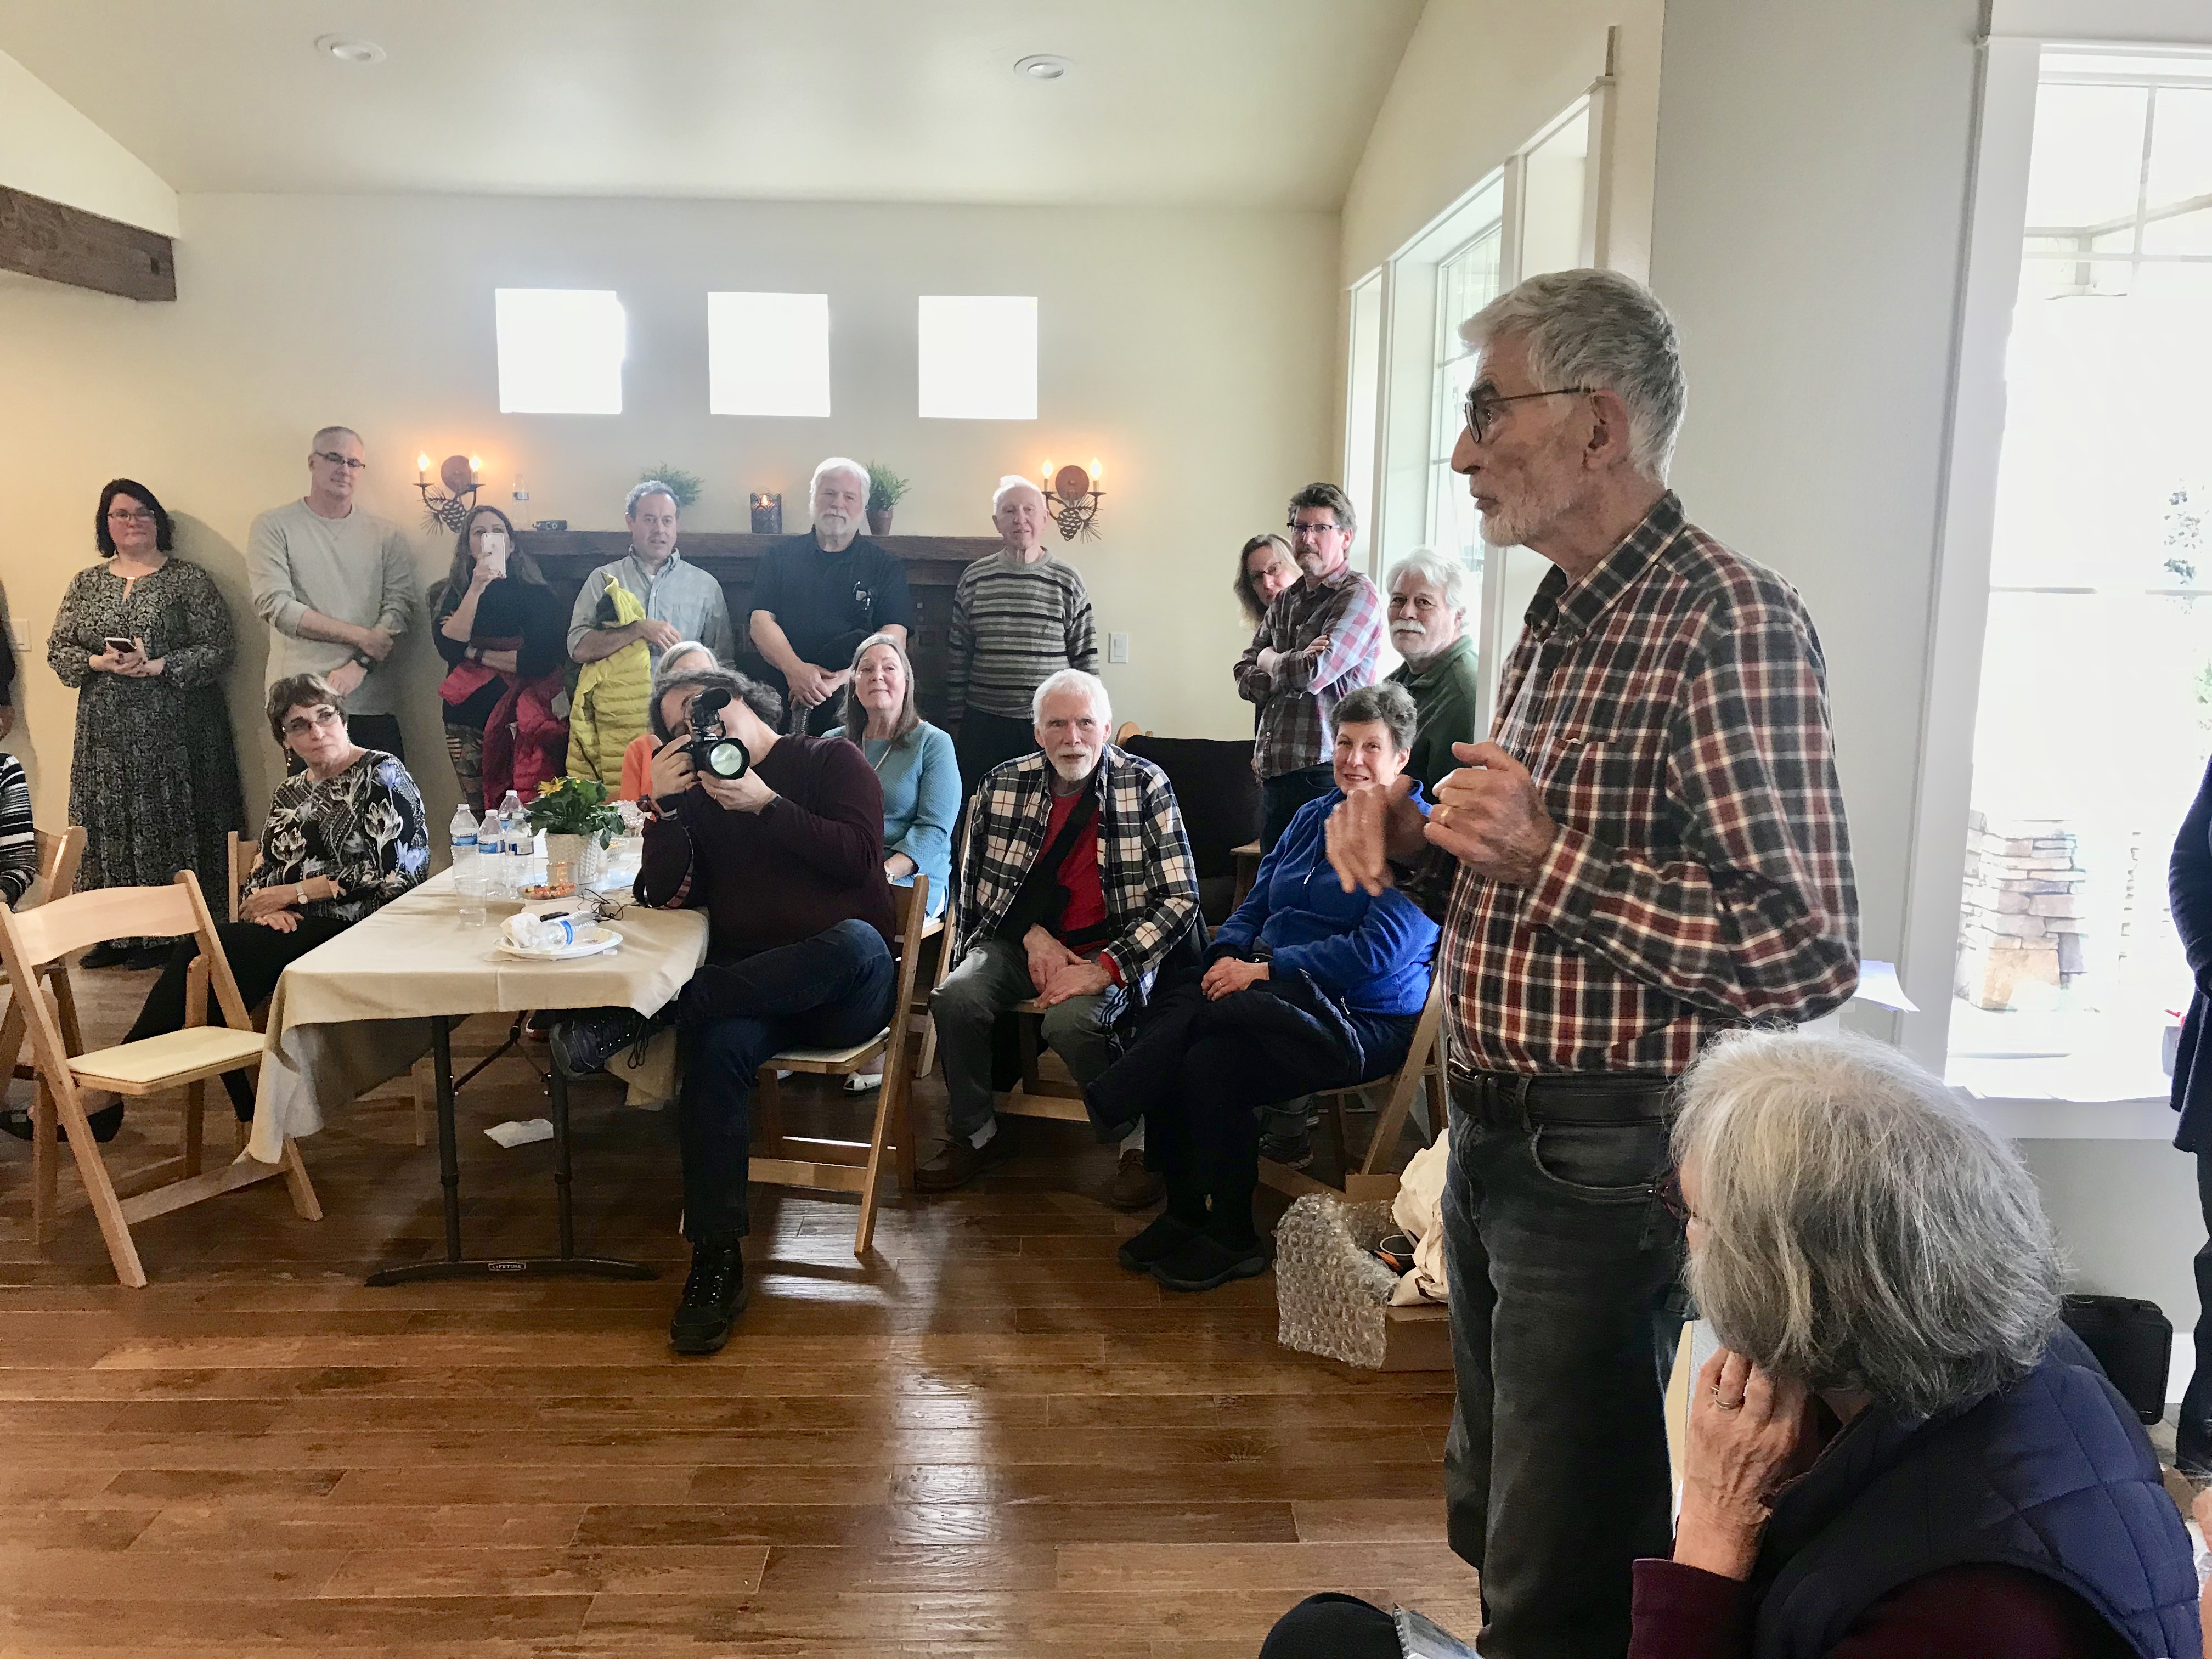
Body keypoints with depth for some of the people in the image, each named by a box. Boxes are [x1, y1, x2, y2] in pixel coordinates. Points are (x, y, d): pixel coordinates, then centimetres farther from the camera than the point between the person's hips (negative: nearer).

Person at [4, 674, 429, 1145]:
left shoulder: (382, 775, -2)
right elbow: (263, 875, 16)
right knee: (203, 955, -26)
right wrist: (265, 907, -10)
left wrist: (297, 891, -9)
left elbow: (399, 871, -12)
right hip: (293, 930, 7)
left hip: (359, 930, -7)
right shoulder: (289, 796, 20)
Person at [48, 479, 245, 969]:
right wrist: (99, 662, -9)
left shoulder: (189, 579, 1)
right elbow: (58, 649, 11)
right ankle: (116, 933, 12)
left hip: (173, 730, -4)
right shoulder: (85, 583, 13)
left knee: (169, 820, -3)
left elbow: (217, 650, -5)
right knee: (110, 823, 4)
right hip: (106, 732, 4)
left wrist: (157, 666, -17)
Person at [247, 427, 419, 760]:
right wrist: (360, 636, -10)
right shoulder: (274, 527, 4)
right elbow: (276, 606, -6)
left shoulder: (387, 536, 10)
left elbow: (401, 608, 1)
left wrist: (359, 665, -13)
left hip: (371, 701, 2)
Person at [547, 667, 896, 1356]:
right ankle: (715, 1260, -30)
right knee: (718, 1044, -33)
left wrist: (763, 804, -12)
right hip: (751, 993, 2)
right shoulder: (698, 794, 20)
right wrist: (662, 803, -6)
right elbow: (669, 896, 5)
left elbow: (858, 859, -9)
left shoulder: (830, 759, 8)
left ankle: (639, 1013, -34)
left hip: (844, 988, -2)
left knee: (857, 939, -39)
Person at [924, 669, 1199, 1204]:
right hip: (1016, 941, 4)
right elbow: (976, 884, 9)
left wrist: (1105, 969, -21)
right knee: (955, 998, -24)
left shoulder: (1146, 786, -7)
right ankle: (977, 1135, 1)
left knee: (1071, 1019, -33)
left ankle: (1139, 1139, -7)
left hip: (1106, 948, -3)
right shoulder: (1003, 784, 1)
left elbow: (1180, 898, -12)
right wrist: (1032, 935, -9)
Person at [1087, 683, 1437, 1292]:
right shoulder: (1313, 816, 18)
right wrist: (1229, 956, -6)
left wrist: (1263, 969, -18)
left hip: (1363, 1021, -7)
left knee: (1212, 1059, -30)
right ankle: (1184, 1213, -7)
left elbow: (1378, 952, -16)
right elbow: (1254, 908, 17)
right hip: (1282, 998, 7)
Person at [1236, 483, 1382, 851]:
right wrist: (1292, 668, -9)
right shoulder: (1286, 600, 17)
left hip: (1322, 770, -7)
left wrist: (1270, 661, 2)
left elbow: (1314, 673, -18)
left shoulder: (1358, 596, -7)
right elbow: (1245, 679, 11)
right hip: (1273, 770, 7)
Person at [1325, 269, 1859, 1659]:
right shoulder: (1562, 622, 12)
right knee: (1497, 1530, 24)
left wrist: (1547, 854, -26)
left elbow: (1808, 956, -22)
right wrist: (1418, 849, 0)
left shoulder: (1729, 622, -17)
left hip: (1606, 1163, -9)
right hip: (1497, 1142, 9)